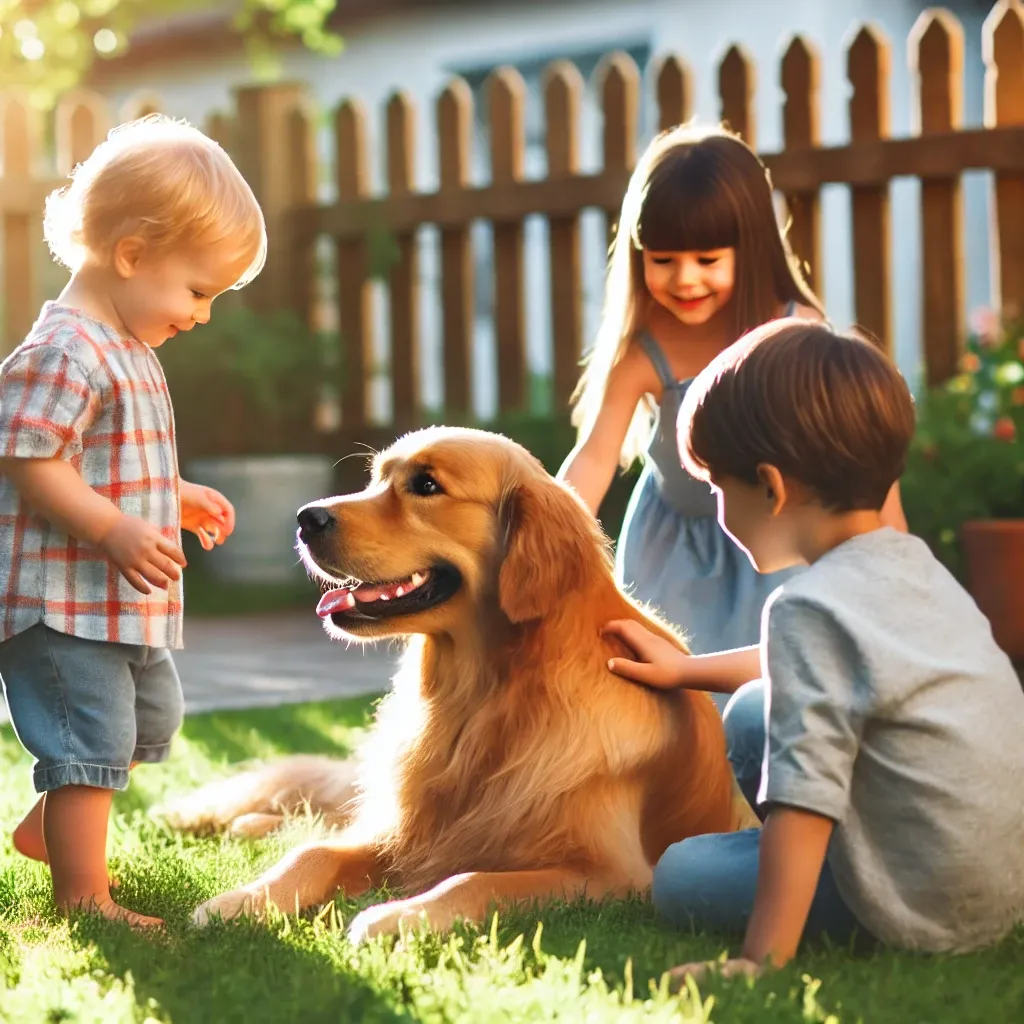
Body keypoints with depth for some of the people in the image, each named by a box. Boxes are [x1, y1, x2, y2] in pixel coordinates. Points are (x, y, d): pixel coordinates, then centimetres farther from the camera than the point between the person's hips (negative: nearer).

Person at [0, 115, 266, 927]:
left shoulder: (128, 350, 12)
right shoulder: (66, 352, -21)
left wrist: (177, 498, 15)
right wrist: (116, 531, -30)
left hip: (122, 603, 11)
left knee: (152, 718, 24)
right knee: (91, 742, -5)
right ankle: (84, 897, 5)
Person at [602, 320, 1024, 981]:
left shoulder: (810, 606, -21)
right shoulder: (914, 564, 7)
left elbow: (803, 795, -27)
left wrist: (763, 958, -26)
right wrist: (685, 668, 39)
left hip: (932, 912, -9)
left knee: (680, 876, 5)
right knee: (751, 717, 17)